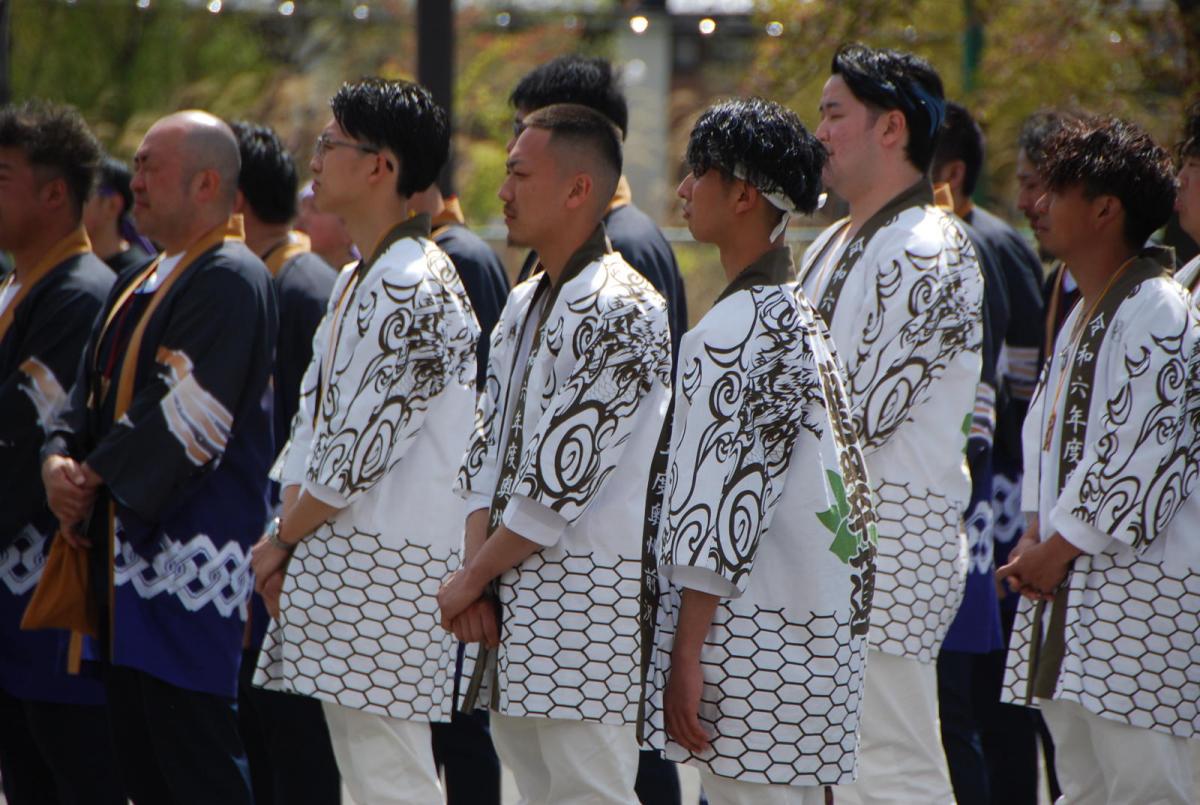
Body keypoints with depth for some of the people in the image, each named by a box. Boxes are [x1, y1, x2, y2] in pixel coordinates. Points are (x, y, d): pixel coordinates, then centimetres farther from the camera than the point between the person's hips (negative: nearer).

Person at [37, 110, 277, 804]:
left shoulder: (231, 280, -11)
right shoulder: (142, 284, 19)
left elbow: (186, 415, -19)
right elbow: (93, 391, 18)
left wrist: (95, 478, -11)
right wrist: (62, 462, -2)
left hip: (192, 560, -10)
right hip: (128, 563, 10)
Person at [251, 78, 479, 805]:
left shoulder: (416, 289, -15)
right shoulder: (357, 282, 17)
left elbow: (363, 448, -17)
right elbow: (314, 420, 18)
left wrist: (283, 539, -6)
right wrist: (286, 535, 6)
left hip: (384, 566, -10)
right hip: (338, 554, 10)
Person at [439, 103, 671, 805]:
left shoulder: (622, 311, -14)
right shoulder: (524, 307, 16)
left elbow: (564, 479, -17)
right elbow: (487, 451, 15)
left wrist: (473, 576, -9)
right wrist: (477, 574, 1)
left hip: (588, 593, -9)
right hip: (515, 593, 9)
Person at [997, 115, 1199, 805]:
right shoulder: (1082, 318, 18)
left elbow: (1140, 454, -18)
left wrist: (1058, 549, -12)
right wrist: (1035, 542, 4)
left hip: (1140, 584, -10)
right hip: (1070, 582, 10)